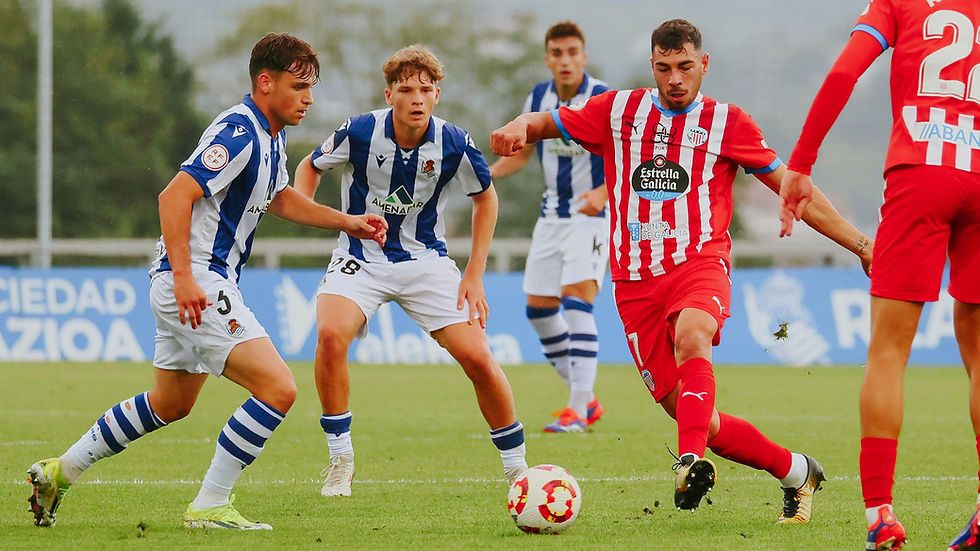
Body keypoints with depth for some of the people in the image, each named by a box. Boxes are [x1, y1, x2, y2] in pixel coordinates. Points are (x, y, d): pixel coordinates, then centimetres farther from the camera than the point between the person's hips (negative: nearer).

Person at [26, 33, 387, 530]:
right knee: (278, 388, -16)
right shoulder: (238, 133, -19)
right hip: (193, 282, -11)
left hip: (197, 283, 11)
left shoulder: (272, 135, 13)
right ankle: (208, 508, -11)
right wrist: (183, 276, -31)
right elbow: (175, 196, -26)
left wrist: (348, 223, 22)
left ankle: (61, 470, 33)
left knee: (170, 403, 24)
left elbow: (279, 198, 31)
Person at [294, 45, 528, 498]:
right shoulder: (359, 133, -17)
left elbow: (485, 198, 5)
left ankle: (517, 469, 10)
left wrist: (474, 275, 1)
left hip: (426, 261, 1)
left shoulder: (454, 145, -14)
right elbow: (310, 167, 4)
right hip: (360, 259, -1)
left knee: (478, 359, -10)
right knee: (330, 334, -29)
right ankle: (340, 462, -12)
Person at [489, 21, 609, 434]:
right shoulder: (538, 99, 2)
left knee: (576, 300, -20)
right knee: (539, 307, 6)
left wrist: (603, 192, -32)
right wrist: (487, 172, -5)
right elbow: (520, 154, 14)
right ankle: (585, 399, 20)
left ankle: (578, 409, -21)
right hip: (553, 214, 7)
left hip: (593, 215, -7)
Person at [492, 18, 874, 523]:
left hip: (699, 261, -2)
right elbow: (545, 122, 18)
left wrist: (860, 244, 7)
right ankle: (796, 472, 17)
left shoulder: (726, 121, 8)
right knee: (697, 420, -2)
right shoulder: (618, 111, 12)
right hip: (635, 281, 2)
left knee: (691, 335, -38)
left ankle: (691, 462, -53)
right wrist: (520, 127, -8)